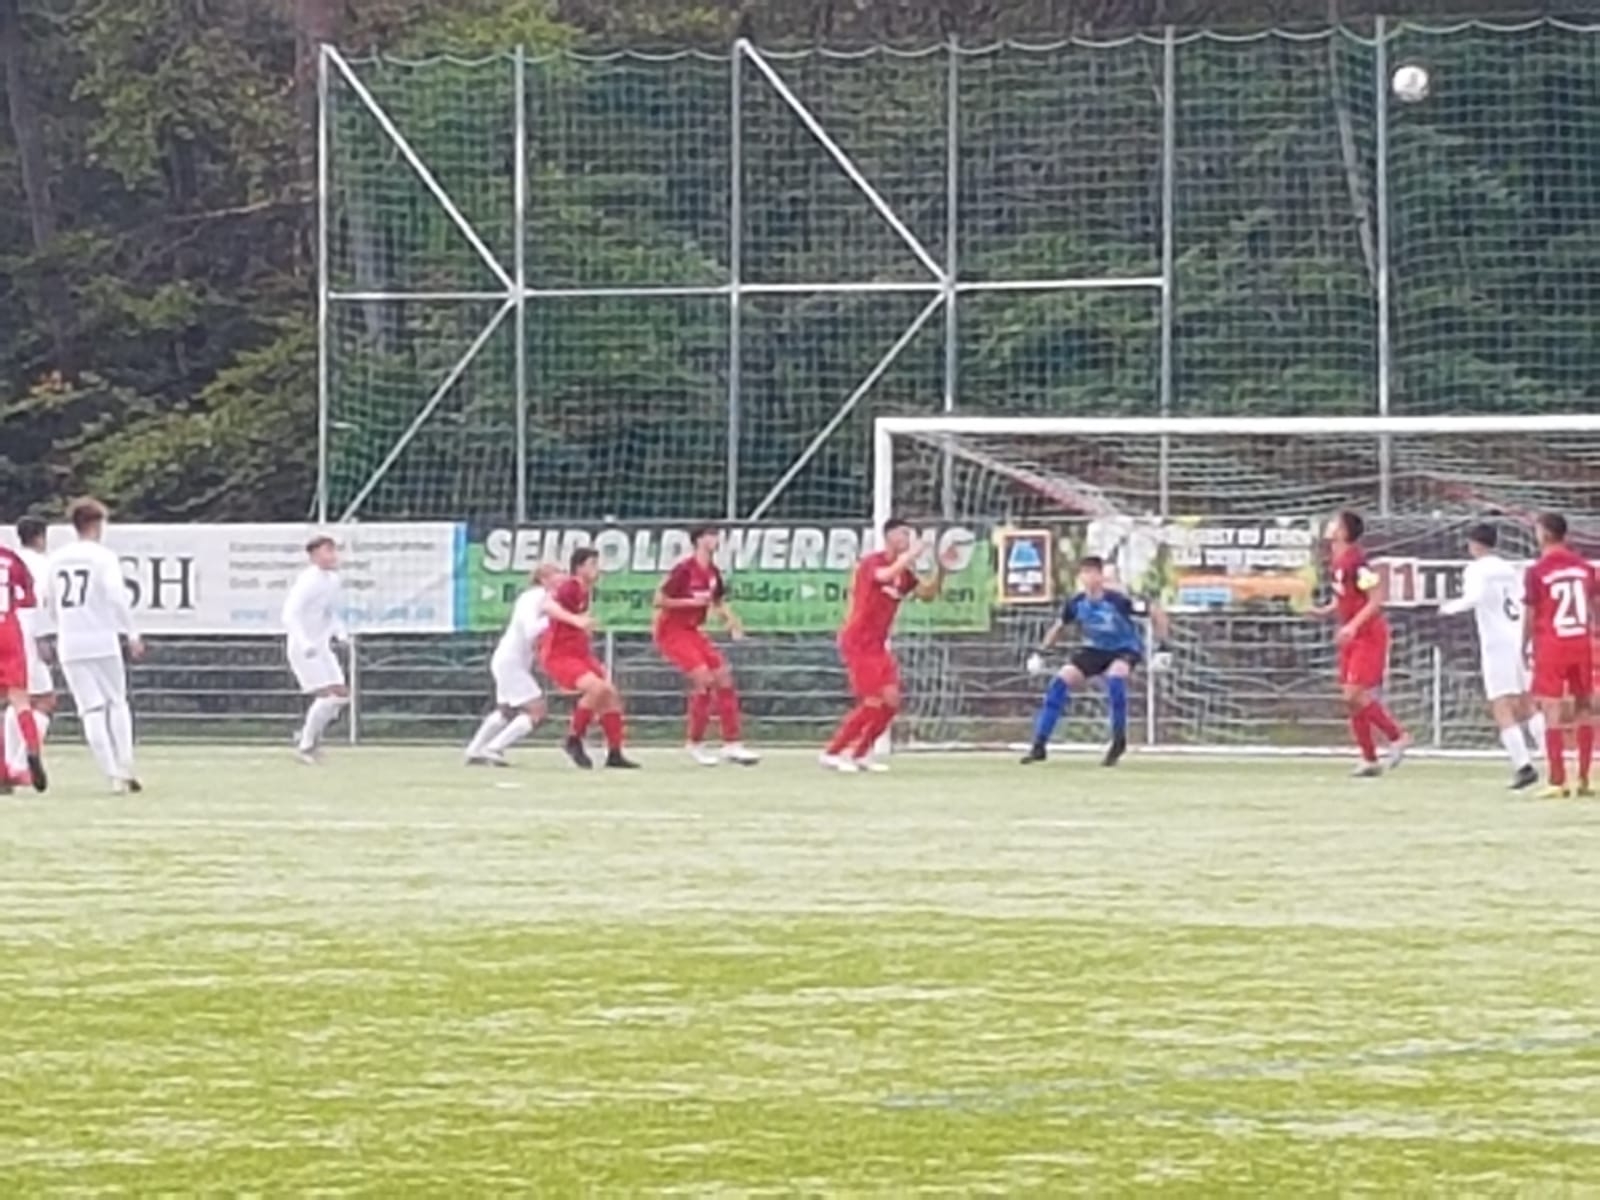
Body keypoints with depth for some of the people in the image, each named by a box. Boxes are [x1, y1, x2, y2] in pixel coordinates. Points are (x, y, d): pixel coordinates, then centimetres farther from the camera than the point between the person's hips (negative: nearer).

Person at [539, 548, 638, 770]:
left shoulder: (586, 591, 11)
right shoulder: (570, 587, -17)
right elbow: (549, 606, -37)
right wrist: (576, 620, -50)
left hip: (579, 653, 9)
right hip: (558, 655, -9)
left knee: (611, 693, 6)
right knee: (596, 687, -27)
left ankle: (615, 754, 12)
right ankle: (574, 741, -12)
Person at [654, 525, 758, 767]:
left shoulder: (713, 572, 4)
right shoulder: (684, 570, -18)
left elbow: (718, 602, 19)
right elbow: (659, 600, -18)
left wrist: (731, 622, 0)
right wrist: (692, 602, -24)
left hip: (692, 630, 8)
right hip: (672, 631, -8)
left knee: (724, 677, 1)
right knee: (704, 678, -19)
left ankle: (732, 744, 7)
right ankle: (696, 744, -6)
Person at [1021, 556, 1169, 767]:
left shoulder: (1117, 601, -28)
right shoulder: (1076, 604, -14)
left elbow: (1157, 614, -20)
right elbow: (1058, 627, 7)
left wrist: (1162, 648, -24)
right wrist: (1040, 653, 1)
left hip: (1125, 649, -4)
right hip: (1094, 650, 4)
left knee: (1115, 676, -36)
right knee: (1060, 682, -13)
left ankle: (1119, 740, -17)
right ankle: (1039, 745, -5)